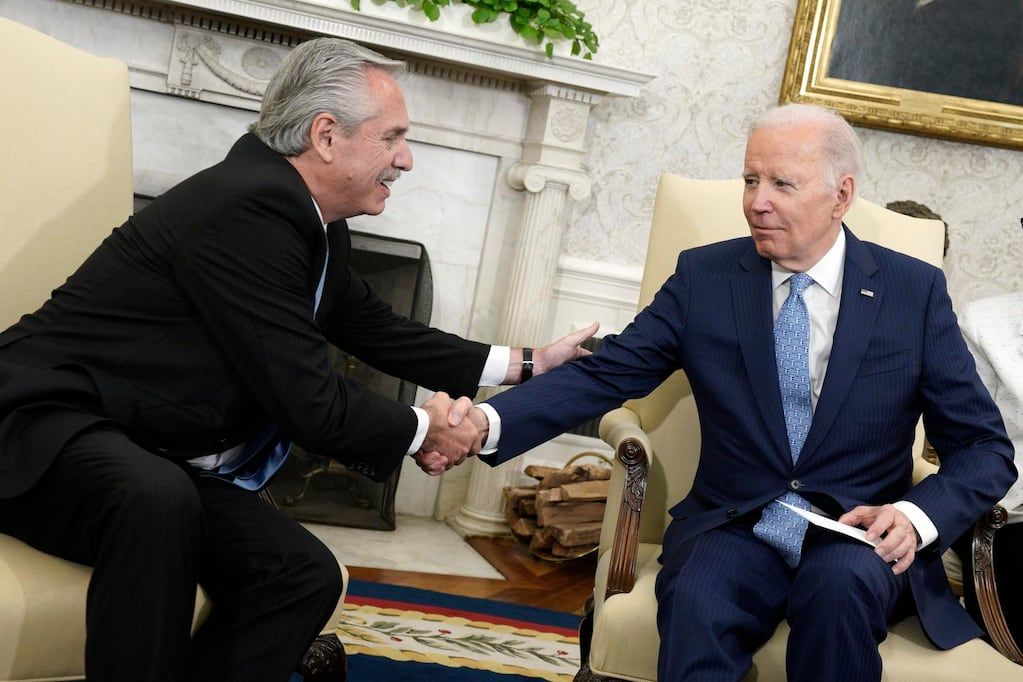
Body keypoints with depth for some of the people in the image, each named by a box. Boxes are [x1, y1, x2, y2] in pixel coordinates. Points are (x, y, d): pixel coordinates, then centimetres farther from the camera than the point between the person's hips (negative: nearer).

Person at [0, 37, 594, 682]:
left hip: (157, 460, 9)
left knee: (306, 575, -7)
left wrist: (526, 363, 18)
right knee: (158, 499, -39)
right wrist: (423, 430, -5)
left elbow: (381, 330, 20)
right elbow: (310, 402, -22)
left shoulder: (313, 227, 5)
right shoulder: (247, 210, -24)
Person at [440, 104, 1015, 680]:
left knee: (840, 582, -33)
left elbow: (985, 447, 4)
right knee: (696, 601, -33)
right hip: (734, 528, 0)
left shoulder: (917, 291, 1)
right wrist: (489, 421, -20)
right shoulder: (704, 277, 3)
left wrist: (917, 515, -16)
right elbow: (605, 374, -3)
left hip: (860, 538, 1)